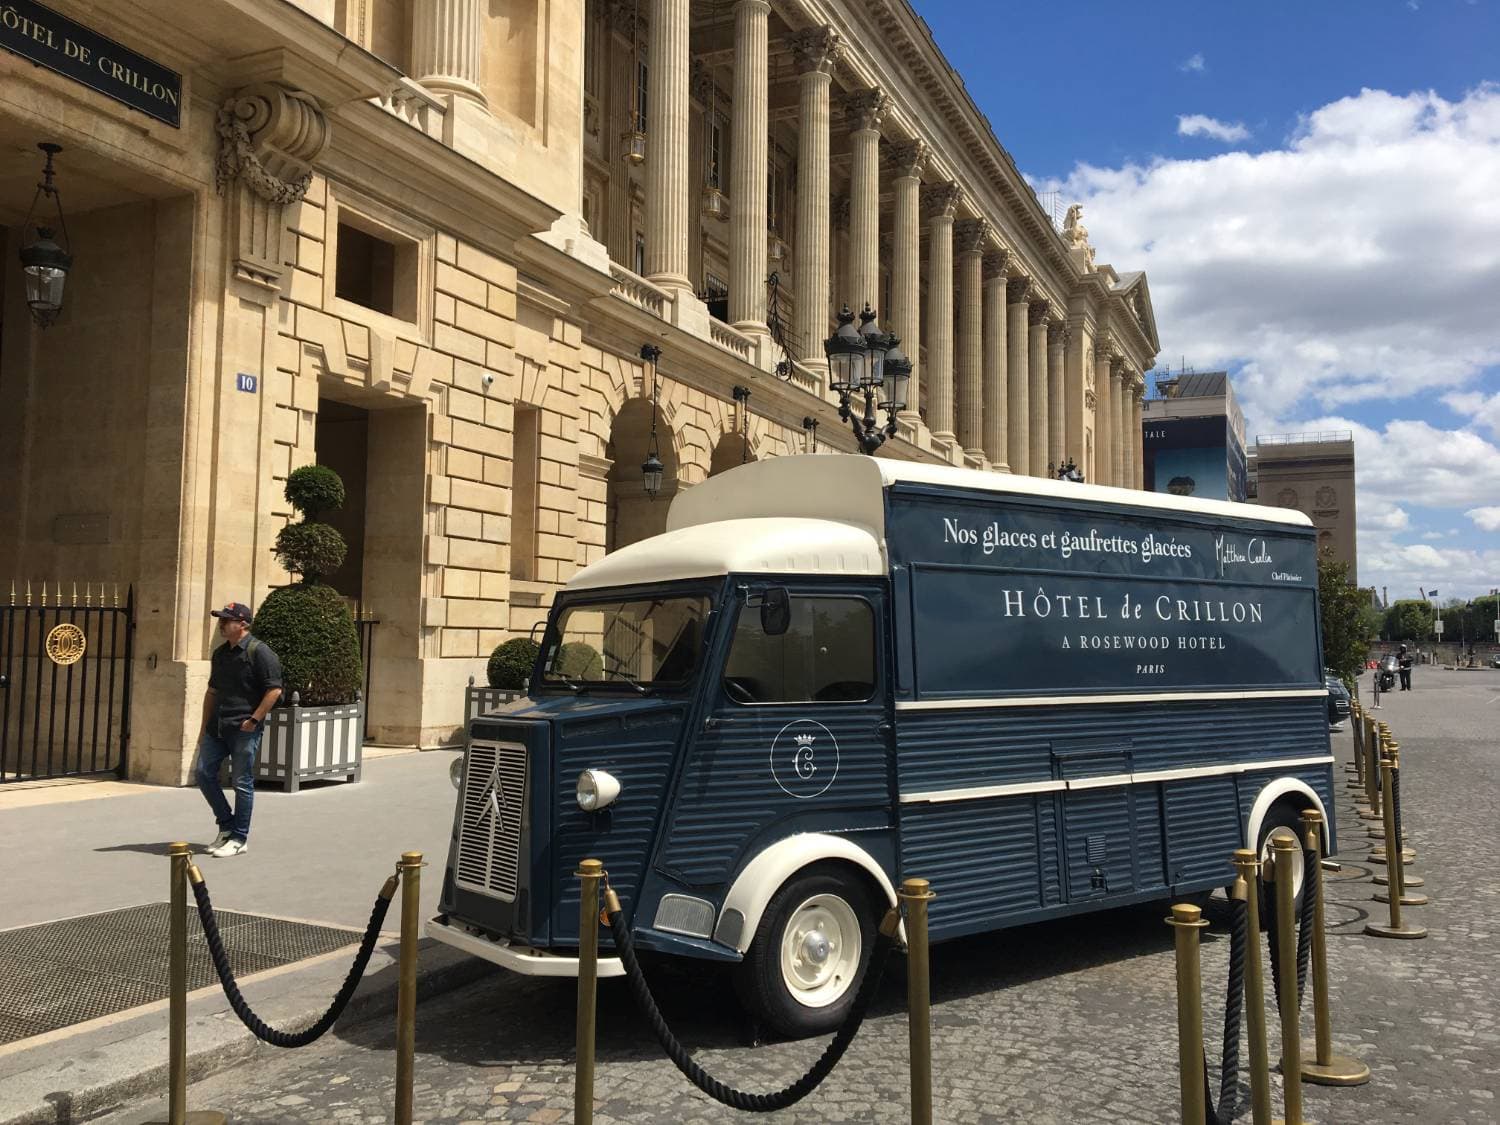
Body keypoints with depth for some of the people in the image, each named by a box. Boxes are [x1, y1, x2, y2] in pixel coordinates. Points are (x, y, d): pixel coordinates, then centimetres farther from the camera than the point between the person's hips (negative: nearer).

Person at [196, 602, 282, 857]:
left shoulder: (258, 652, -11)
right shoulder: (220, 653, 14)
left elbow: (274, 689, -15)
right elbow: (212, 691, 21)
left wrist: (254, 720, -17)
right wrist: (204, 728, 17)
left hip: (244, 730, -8)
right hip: (217, 727, 8)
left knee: (243, 783, -1)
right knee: (204, 774, 6)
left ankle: (239, 839, 9)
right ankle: (227, 825, 22)